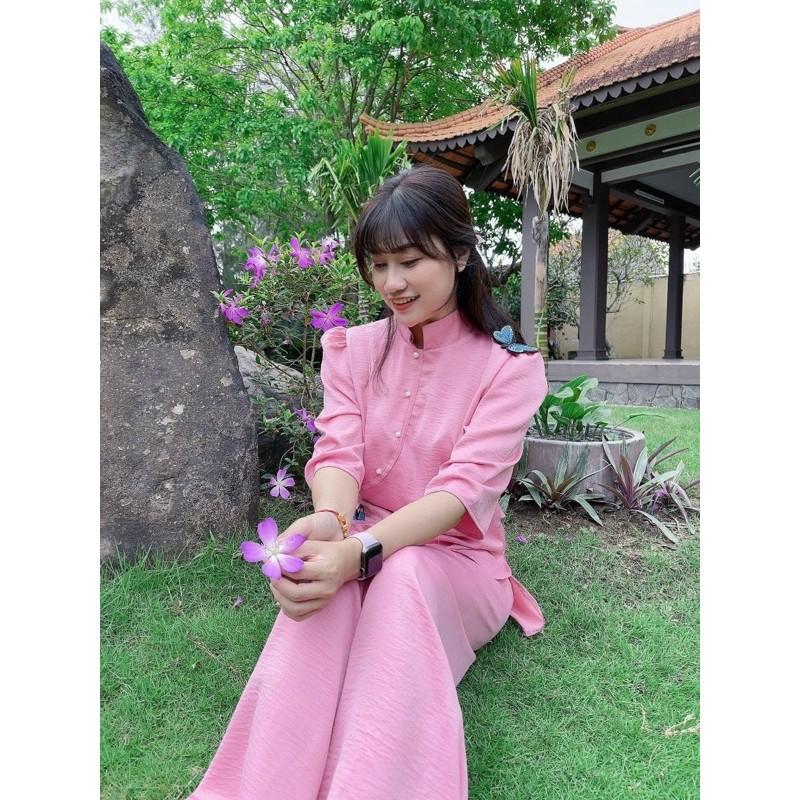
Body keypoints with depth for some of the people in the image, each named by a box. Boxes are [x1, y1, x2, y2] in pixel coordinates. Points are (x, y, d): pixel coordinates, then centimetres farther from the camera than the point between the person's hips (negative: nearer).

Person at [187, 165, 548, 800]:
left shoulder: (509, 365, -6)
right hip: (359, 548, 2)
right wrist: (329, 521, -34)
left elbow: (465, 485, -20)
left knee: (404, 576, -36)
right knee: (320, 579, -33)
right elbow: (337, 451, -9)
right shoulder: (354, 348, 5)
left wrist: (362, 550, -37)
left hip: (455, 561, -2)